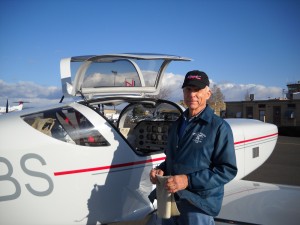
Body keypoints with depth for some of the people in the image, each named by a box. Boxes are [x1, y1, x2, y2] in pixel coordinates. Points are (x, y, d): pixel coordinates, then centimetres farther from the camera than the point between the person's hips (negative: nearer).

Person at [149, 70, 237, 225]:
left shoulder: (219, 127, -10)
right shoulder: (177, 124, 11)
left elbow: (227, 170, -15)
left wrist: (189, 180, -22)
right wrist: (161, 170, 0)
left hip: (199, 207, -6)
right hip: (170, 201, 6)